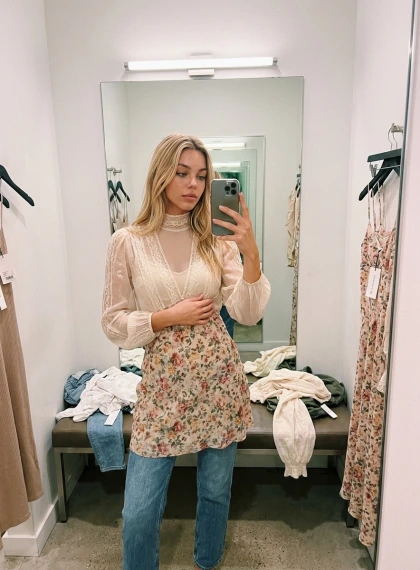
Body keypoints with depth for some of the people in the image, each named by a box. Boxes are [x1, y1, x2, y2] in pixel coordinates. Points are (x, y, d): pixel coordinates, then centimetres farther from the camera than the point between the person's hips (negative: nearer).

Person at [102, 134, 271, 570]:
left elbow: (248, 314, -7)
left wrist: (251, 253, -19)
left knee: (216, 491, 19)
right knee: (139, 511, 5)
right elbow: (114, 323, -2)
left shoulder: (218, 243, 0)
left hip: (219, 376, 2)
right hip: (163, 380, -2)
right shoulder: (127, 243, -5)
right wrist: (171, 316, -15)